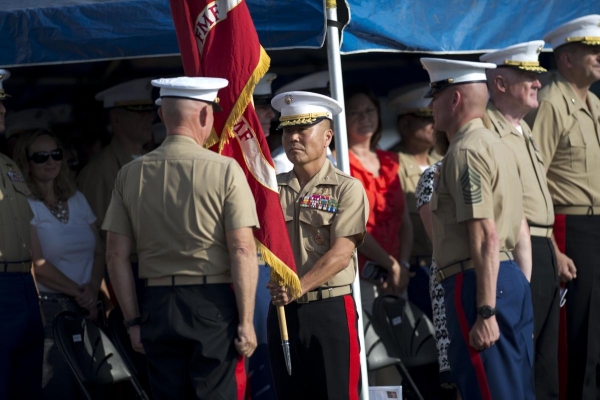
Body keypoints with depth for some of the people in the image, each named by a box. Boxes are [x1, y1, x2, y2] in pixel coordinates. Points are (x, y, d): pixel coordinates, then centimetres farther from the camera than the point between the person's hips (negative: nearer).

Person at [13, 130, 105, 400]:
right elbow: (38, 264, -12)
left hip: (86, 307, 6)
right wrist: (79, 292, -11)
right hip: (49, 308, -6)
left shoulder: (77, 200, 14)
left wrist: (92, 289, -6)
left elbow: (98, 252, 11)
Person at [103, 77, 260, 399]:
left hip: (157, 307, 4)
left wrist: (133, 320, 12)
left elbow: (116, 255, 6)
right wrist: (246, 322, -7)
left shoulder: (130, 175, 5)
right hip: (213, 303, -4)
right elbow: (243, 251, -11)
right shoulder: (225, 171, -7)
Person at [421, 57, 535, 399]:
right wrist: (522, 291, 22)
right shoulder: (497, 146, 18)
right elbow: (520, 230, 20)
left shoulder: (465, 152, -12)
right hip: (513, 279, 10)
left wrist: (485, 312, -22)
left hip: (479, 282, -10)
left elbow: (486, 236, -20)